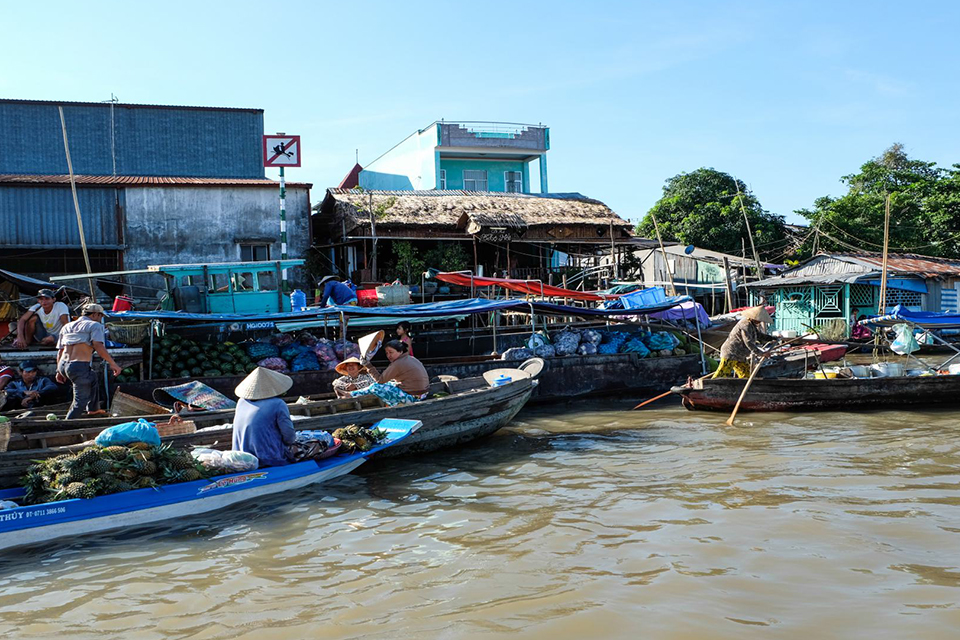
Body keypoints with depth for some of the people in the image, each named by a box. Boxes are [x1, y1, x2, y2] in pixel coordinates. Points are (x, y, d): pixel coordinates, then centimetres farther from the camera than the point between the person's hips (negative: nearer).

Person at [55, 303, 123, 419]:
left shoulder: (67, 326, 21)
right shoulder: (95, 325, 1)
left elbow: (60, 350, 21)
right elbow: (98, 346, -15)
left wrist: (59, 371, 27)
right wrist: (113, 364, -15)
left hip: (63, 366, 8)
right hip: (80, 366, -8)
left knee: (92, 378, 34)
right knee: (81, 401, 1)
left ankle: (93, 409, 43)